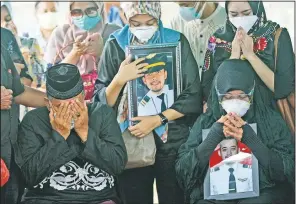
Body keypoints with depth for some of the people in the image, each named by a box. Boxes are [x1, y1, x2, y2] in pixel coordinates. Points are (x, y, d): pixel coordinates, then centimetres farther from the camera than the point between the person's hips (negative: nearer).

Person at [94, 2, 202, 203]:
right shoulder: (115, 45, -1)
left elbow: (193, 96, -5)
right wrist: (119, 80, -20)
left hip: (172, 140, 0)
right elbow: (102, 100, -1)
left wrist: (157, 120, -15)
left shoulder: (177, 41, -2)